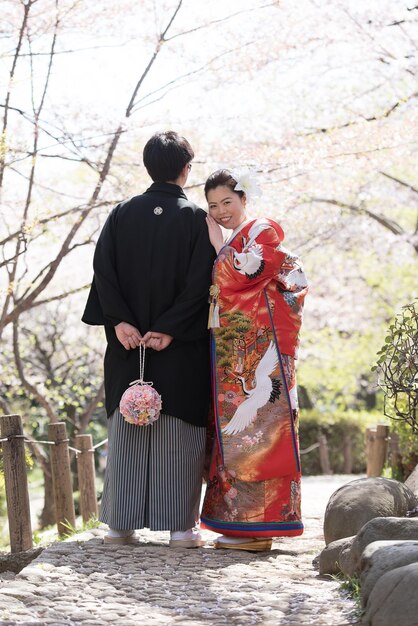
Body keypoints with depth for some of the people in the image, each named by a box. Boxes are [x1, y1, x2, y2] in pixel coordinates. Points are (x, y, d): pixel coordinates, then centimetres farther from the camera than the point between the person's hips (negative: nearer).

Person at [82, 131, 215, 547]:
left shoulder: (122, 214, 6)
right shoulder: (195, 218, -3)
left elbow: (103, 269, -3)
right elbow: (200, 281, -12)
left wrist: (120, 321, -8)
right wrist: (170, 329, -13)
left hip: (128, 342, 3)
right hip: (182, 349, -3)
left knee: (126, 433, 8)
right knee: (178, 434, 2)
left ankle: (120, 523, 9)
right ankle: (179, 525, 0)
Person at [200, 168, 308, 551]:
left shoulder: (264, 232, -2)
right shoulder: (232, 244, 23)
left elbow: (242, 277, -14)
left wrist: (219, 246, -3)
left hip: (259, 344, -9)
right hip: (231, 349, 9)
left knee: (253, 426, -12)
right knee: (235, 429, 5)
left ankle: (257, 526, -13)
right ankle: (241, 524, 6)